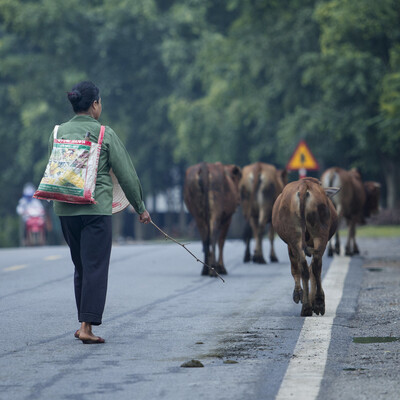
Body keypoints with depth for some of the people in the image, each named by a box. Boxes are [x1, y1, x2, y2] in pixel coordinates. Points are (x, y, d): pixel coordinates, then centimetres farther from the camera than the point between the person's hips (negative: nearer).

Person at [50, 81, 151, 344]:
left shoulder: (58, 133, 7)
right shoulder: (105, 134, -6)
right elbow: (126, 173, -2)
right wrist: (140, 207, 9)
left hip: (65, 209, 5)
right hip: (96, 208, -5)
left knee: (80, 267, 16)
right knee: (95, 267, -4)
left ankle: (84, 321, 19)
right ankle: (87, 326, -12)